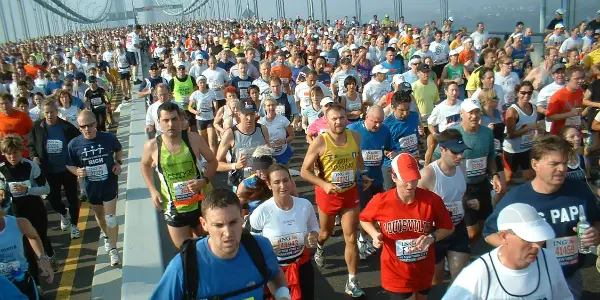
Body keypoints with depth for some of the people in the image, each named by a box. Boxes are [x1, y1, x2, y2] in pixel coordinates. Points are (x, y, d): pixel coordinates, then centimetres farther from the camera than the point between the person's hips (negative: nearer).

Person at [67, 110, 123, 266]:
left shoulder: (108, 138, -16)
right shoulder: (74, 144, -15)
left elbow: (119, 150, 7)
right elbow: (69, 165, -1)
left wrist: (118, 163, -7)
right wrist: (77, 171, -21)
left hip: (110, 183, -2)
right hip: (91, 187, 2)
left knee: (110, 217, -6)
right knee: (99, 215, 23)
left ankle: (113, 249, 10)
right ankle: (106, 235, 52)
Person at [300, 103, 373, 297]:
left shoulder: (355, 137, -8)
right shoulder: (319, 142, -20)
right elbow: (305, 171, -15)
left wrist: (363, 174, 2)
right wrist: (324, 185, -27)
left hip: (350, 193, 2)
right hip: (328, 194, -2)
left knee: (351, 238, 2)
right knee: (327, 232, 22)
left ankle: (352, 282, 13)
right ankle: (320, 247, 60)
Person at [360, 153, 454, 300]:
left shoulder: (432, 200, -16)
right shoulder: (381, 201, -17)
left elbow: (448, 228, -1)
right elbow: (364, 219, 3)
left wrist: (432, 238, -20)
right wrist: (375, 235, -15)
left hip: (424, 271, 3)